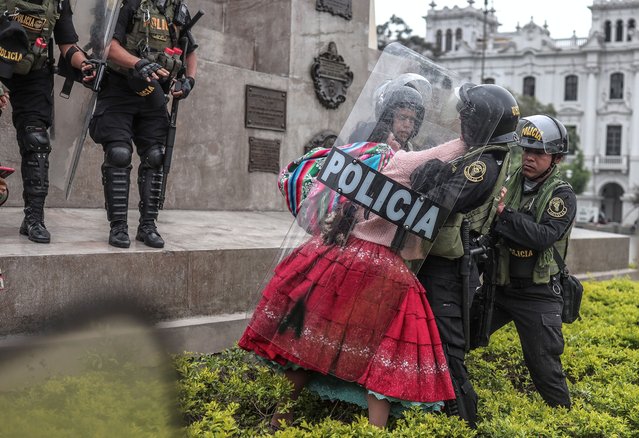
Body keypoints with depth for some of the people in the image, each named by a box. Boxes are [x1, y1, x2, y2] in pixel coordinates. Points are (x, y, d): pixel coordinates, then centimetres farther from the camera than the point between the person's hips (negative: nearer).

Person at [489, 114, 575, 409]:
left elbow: (544, 237, -23)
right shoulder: (509, 183, 4)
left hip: (537, 295, -4)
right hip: (498, 286, 5)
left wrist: (504, 211, -30)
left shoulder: (562, 195, -8)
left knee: (544, 367, 1)